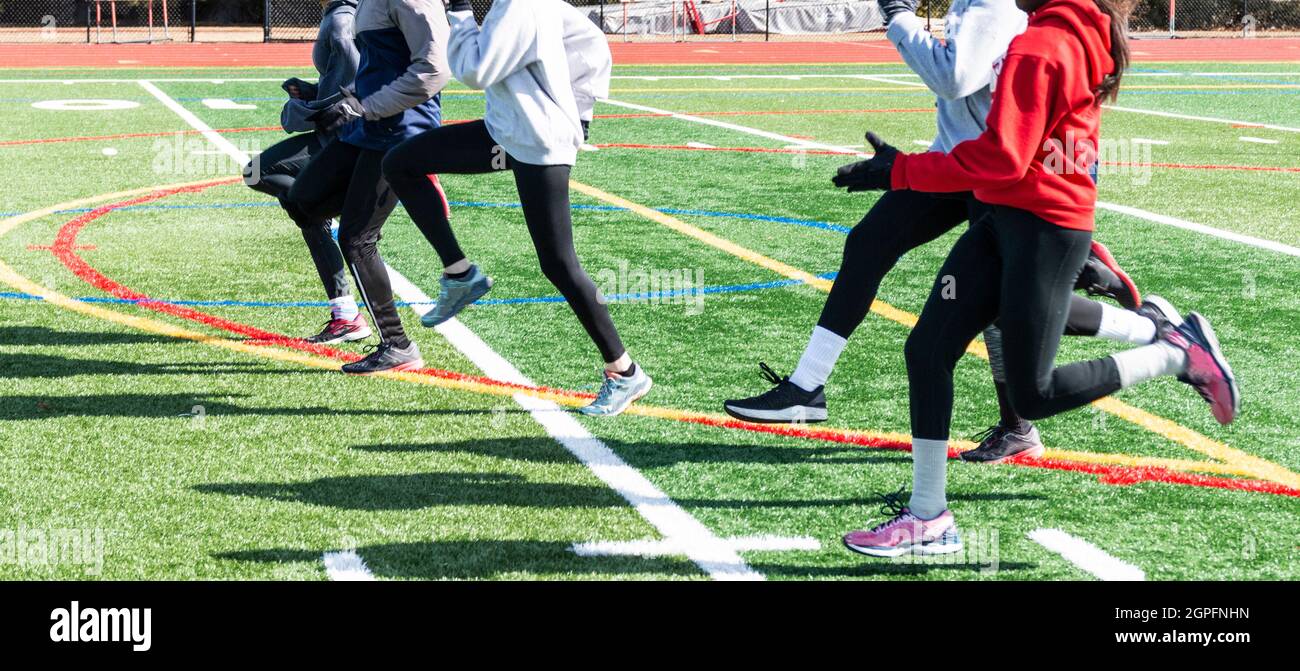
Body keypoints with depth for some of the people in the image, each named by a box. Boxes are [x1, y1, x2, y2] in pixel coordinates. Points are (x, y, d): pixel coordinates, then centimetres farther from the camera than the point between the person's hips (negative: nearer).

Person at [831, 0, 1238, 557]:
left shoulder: (1037, 47, -19)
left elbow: (1001, 158, -22)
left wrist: (900, 171, -16)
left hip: (1040, 231, -10)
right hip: (1004, 222, 10)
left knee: (1033, 396, 1)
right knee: (927, 349, 3)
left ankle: (1179, 355, 11)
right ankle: (928, 518, 8)